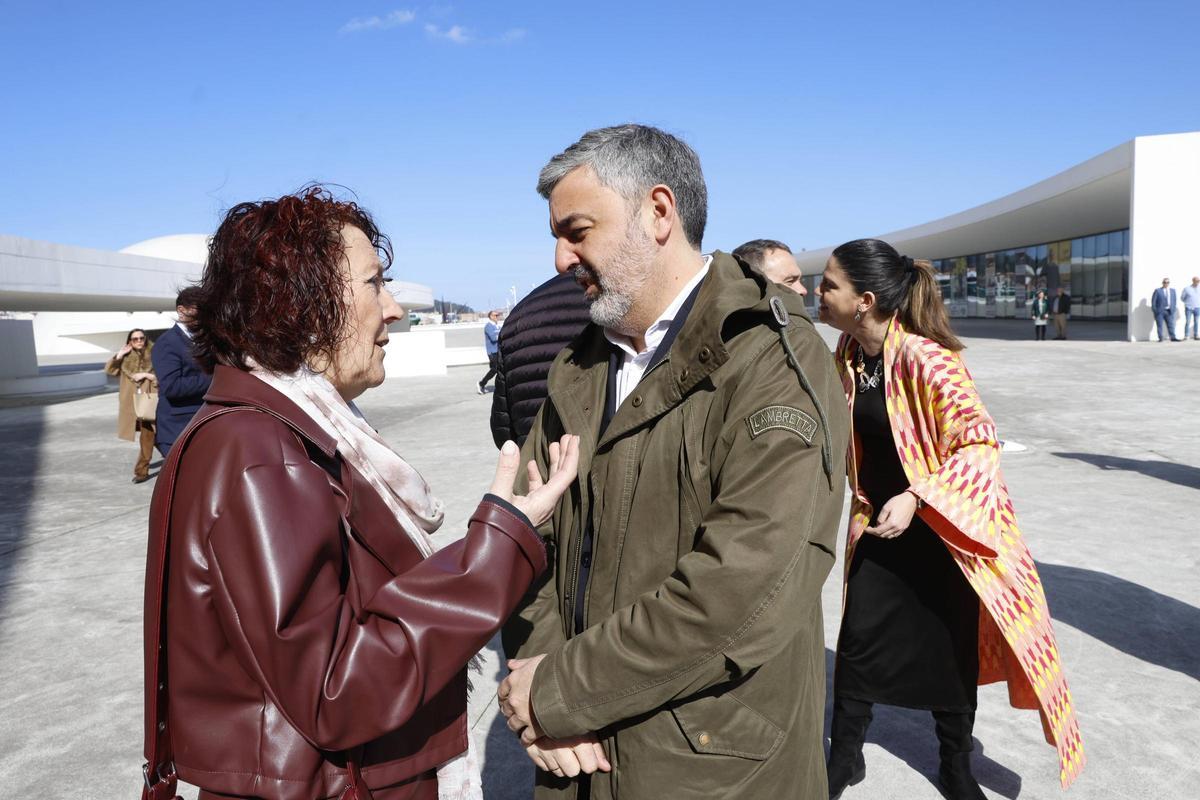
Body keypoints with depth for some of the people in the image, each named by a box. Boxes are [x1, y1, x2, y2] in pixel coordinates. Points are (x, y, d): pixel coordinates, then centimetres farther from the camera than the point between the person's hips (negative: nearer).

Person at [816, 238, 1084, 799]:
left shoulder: (924, 359, -26)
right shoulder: (849, 352, -3)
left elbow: (980, 442, -26)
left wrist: (916, 499, -32)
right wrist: (862, 503, 13)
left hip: (940, 529, -5)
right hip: (879, 523, 6)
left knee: (951, 649, 11)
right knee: (856, 640, 8)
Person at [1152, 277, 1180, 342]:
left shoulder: (1172, 290, 13)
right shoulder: (1157, 291, -2)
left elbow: (1174, 300, 16)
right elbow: (1153, 301, -4)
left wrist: (1173, 309, 7)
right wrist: (1155, 310, -8)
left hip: (1169, 311, 4)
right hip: (1159, 311, -4)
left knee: (1171, 324, 2)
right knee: (1160, 325, -2)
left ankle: (1173, 337, 6)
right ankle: (1161, 338, 3)